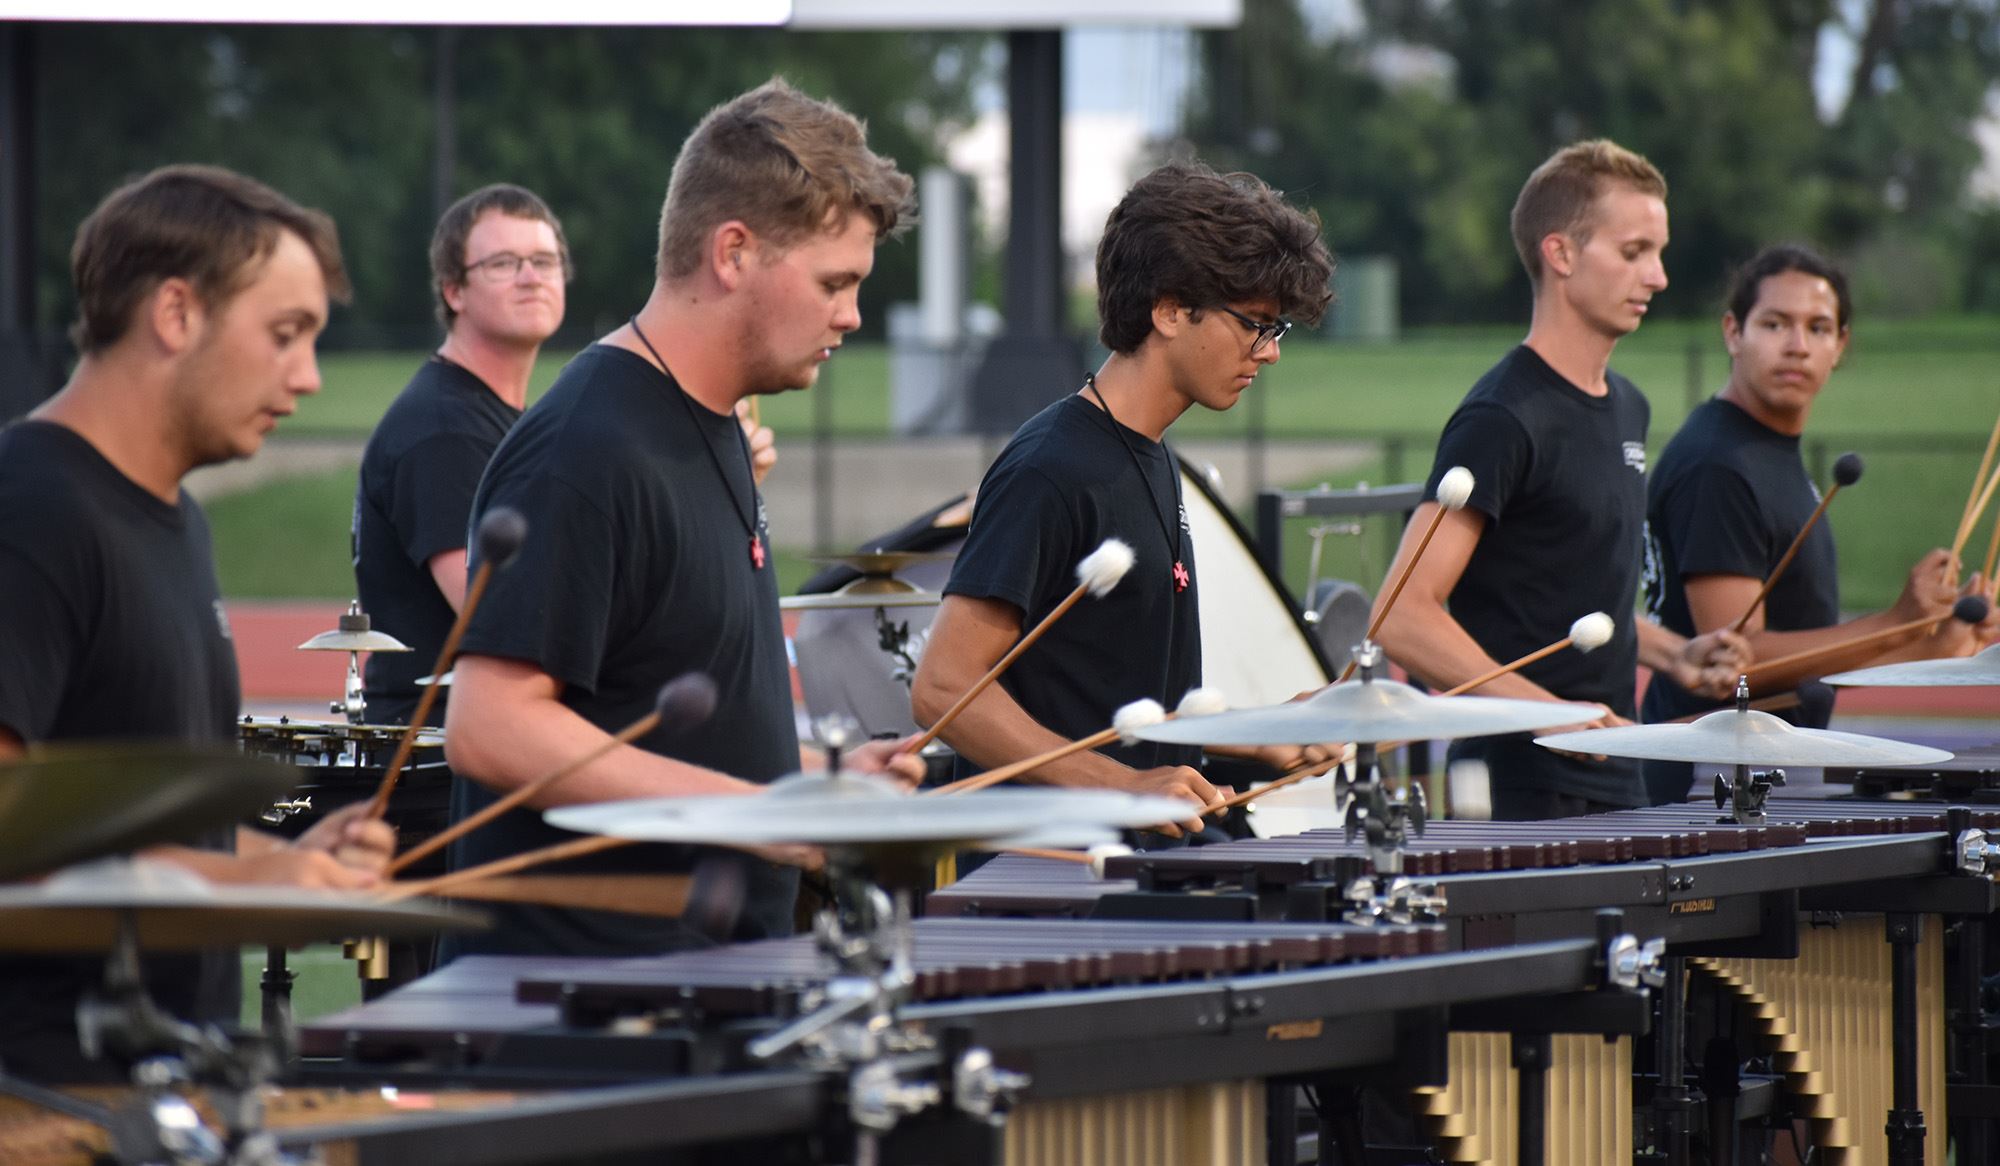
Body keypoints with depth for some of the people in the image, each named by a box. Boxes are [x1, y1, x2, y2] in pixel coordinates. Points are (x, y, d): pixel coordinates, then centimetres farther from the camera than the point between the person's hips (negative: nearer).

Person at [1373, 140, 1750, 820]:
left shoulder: (1627, 409, 14)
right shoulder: (1502, 419, -13)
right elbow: (1404, 618, -21)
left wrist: (1672, 654, 10)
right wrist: (1547, 708, -27)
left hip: (1616, 788, 8)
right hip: (1525, 794, -8)